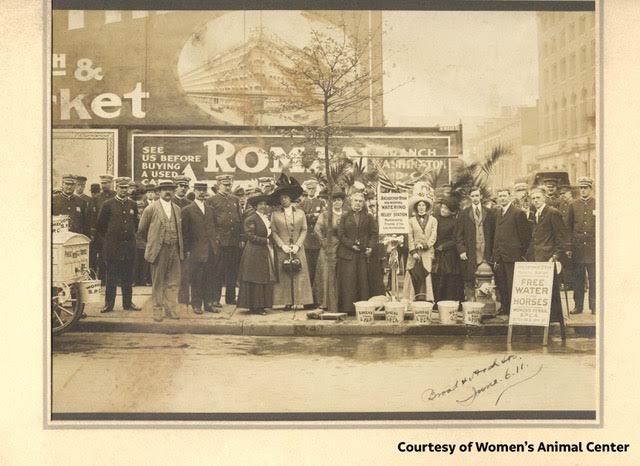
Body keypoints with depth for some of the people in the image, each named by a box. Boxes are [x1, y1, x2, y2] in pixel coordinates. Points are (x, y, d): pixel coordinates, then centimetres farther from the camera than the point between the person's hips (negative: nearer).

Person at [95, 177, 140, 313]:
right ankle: (109, 304, 7)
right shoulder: (108, 204, -2)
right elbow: (100, 225, 3)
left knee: (128, 277, 7)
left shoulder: (132, 205, 9)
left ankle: (128, 303, 15)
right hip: (112, 246, -3)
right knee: (111, 277, 1)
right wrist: (107, 239, 5)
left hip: (129, 246, 3)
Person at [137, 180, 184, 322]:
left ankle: (170, 309, 15)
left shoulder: (177, 209, 12)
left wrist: (179, 246, 13)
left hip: (174, 250, 4)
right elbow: (142, 230, 4)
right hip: (159, 251, -4)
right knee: (157, 282, 2)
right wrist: (152, 243, 10)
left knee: (173, 282, 6)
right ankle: (157, 310, 10)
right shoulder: (151, 209, -2)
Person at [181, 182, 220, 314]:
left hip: (211, 249, 4)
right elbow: (184, 232, -2)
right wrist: (186, 250, -6)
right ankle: (196, 305, 8)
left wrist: (216, 241, 6)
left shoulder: (210, 209, 15)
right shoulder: (187, 210, -1)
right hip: (196, 250, -4)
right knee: (196, 279, 0)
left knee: (209, 278, 7)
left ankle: (208, 303, 14)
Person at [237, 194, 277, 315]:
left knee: (266, 280, 8)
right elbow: (250, 236, -16)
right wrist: (266, 241, -15)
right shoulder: (251, 219, -10)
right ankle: (254, 306, 1)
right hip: (255, 254, -8)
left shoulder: (266, 217, 15)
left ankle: (261, 305, 15)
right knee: (255, 280, -5)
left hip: (266, 253, 8)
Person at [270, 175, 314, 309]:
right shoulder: (275, 214, 5)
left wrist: (297, 245, -7)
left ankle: (298, 300, 2)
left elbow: (304, 230, 6)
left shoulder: (300, 213, 8)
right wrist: (282, 245, -9)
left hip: (298, 249, 1)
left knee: (299, 275, -2)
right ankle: (287, 302, 0)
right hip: (282, 250, -1)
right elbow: (274, 232, 2)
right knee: (283, 275, -3)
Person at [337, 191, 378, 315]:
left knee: (363, 280, 0)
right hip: (347, 253, -1)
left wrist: (370, 247, -8)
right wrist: (351, 245, -10)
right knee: (348, 281, -4)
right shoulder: (345, 216, 8)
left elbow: (374, 234, 7)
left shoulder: (368, 217, 10)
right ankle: (348, 308, -1)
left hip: (363, 254, 1)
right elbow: (341, 235, 2)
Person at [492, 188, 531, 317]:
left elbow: (525, 234, -7)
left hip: (512, 255, -7)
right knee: (501, 285, 9)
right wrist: (495, 253, 13)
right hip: (499, 256, 7)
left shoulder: (518, 213, -7)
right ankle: (504, 308, 19)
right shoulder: (498, 213, 15)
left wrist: (521, 252, -6)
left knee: (512, 285, -4)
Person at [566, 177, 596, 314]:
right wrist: (568, 247, 2)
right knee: (578, 278, 5)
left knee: (594, 279, 1)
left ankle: (594, 306, 8)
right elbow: (568, 228, 8)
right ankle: (578, 305, 12)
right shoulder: (573, 205, 8)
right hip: (577, 248, 2)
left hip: (593, 247, -2)